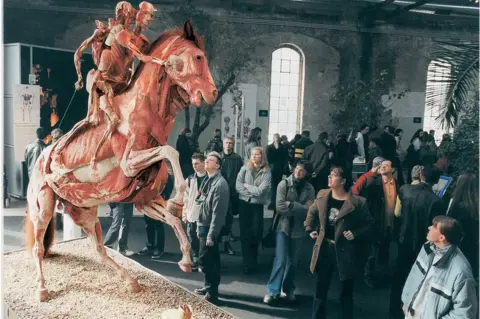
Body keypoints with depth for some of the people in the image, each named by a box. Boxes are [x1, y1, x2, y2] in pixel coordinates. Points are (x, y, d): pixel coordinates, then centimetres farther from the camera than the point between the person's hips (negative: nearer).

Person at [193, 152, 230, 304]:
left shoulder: (220, 183, -18)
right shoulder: (208, 180, 10)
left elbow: (218, 212, -21)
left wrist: (211, 234, -22)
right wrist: (199, 227, 15)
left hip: (210, 227, -9)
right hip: (204, 225, 9)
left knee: (205, 260, -6)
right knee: (211, 259, 18)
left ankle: (212, 293, 4)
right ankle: (210, 287, 29)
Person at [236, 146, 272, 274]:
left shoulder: (266, 173, -5)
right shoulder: (244, 169, 1)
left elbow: (260, 191, -14)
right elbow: (238, 187, -8)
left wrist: (247, 185, -6)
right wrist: (253, 192, -13)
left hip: (257, 206, -1)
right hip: (244, 204, 1)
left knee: (256, 234, 3)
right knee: (245, 234, 3)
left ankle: (251, 261, 26)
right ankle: (248, 262, 14)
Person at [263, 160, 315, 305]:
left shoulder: (309, 188, -1)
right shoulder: (284, 184, -7)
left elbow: (310, 210, -9)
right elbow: (280, 207, -15)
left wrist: (290, 205, -15)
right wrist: (301, 207, -14)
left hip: (298, 229, 3)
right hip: (283, 227, -2)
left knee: (293, 261, 13)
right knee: (281, 260, -7)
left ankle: (289, 289, 29)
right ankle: (272, 291, 4)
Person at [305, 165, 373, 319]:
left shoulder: (356, 202, -14)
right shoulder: (322, 195, 0)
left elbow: (369, 224, -4)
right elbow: (312, 212, 19)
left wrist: (356, 234, -17)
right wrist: (310, 229, 11)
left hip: (345, 251, -4)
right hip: (324, 249, 4)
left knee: (346, 293, 11)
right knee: (320, 290, 13)